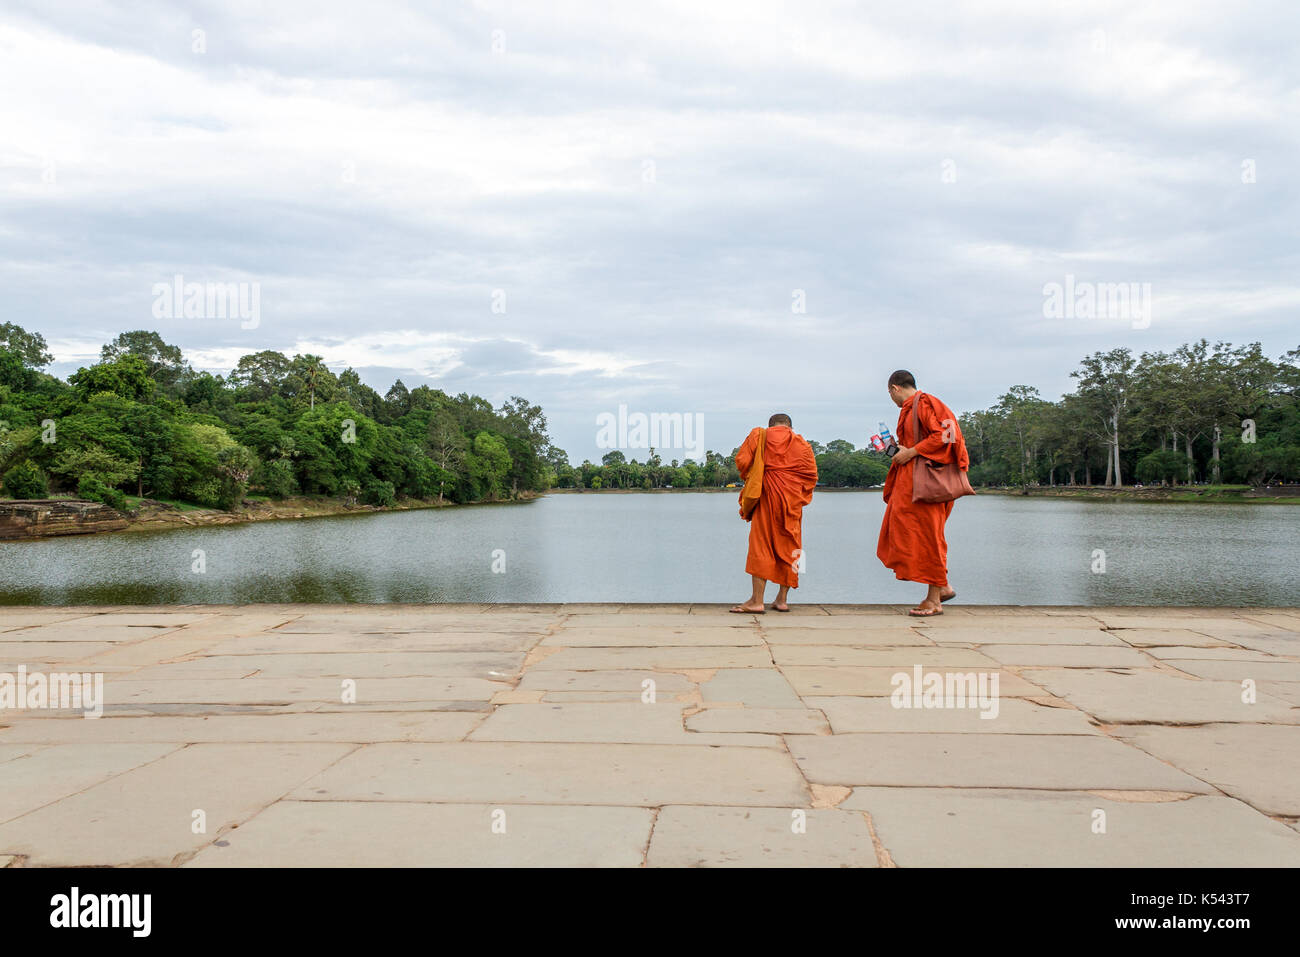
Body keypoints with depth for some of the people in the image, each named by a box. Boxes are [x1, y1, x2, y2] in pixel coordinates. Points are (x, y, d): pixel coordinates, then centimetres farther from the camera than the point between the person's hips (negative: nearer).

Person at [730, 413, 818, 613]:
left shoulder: (759, 435, 6)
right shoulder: (802, 444, 11)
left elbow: (741, 460, -2)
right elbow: (811, 474, 5)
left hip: (767, 494, -2)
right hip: (792, 500, 3)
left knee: (760, 544, -3)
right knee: (788, 546, 11)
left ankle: (757, 601, -11)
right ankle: (782, 599, 15)